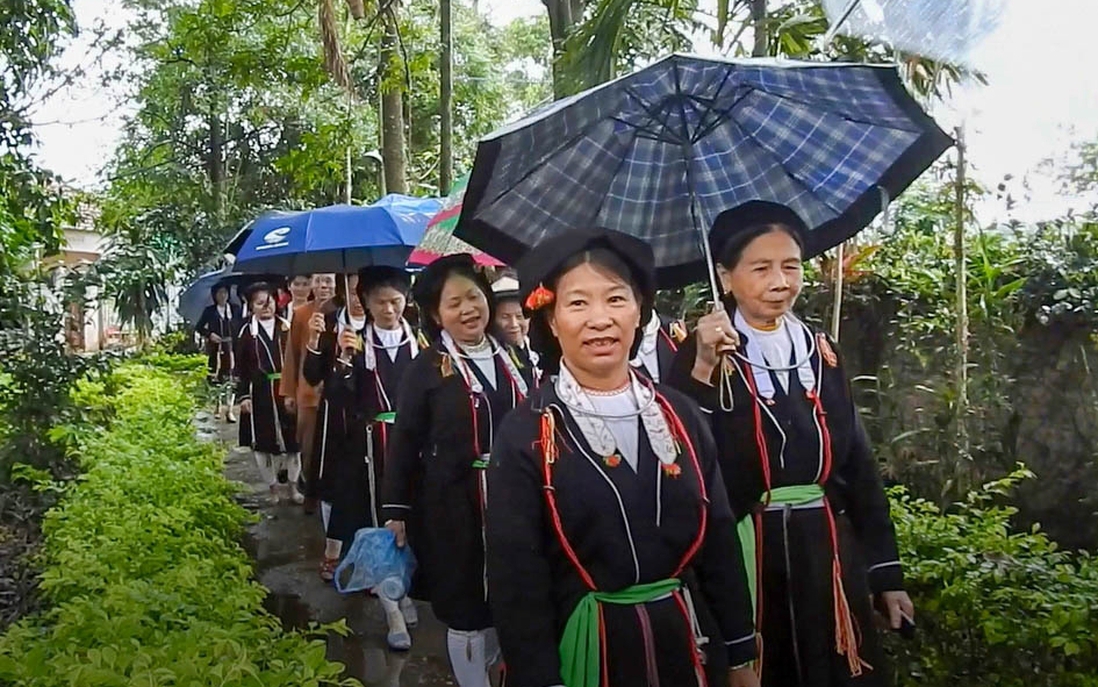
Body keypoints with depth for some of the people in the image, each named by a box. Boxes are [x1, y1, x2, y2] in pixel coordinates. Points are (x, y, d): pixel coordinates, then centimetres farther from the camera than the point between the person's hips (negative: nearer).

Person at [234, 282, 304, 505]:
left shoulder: (286, 327, 3)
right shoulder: (247, 332, 1)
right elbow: (240, 368, 2)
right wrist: (243, 396, -4)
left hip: (287, 390, 1)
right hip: (260, 393, -1)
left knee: (292, 438, 6)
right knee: (264, 442, 5)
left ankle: (293, 487, 20)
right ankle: (273, 487, 19)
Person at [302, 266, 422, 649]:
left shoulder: (416, 339, 3)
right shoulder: (353, 339, -4)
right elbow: (340, 397, -12)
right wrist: (344, 358, -24)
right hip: (370, 442, -3)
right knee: (378, 522, -2)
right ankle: (393, 610, 6)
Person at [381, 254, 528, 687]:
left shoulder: (510, 358, 7)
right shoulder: (426, 369, -6)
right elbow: (404, 442, -5)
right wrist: (395, 509, -7)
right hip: (453, 505, -5)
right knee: (466, 607, 5)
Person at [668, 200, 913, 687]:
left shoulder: (821, 351, 7)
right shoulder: (702, 356, -6)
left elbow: (858, 466, 9)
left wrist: (886, 573, 8)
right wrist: (704, 369, -25)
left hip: (828, 560, 4)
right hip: (743, 560, -4)